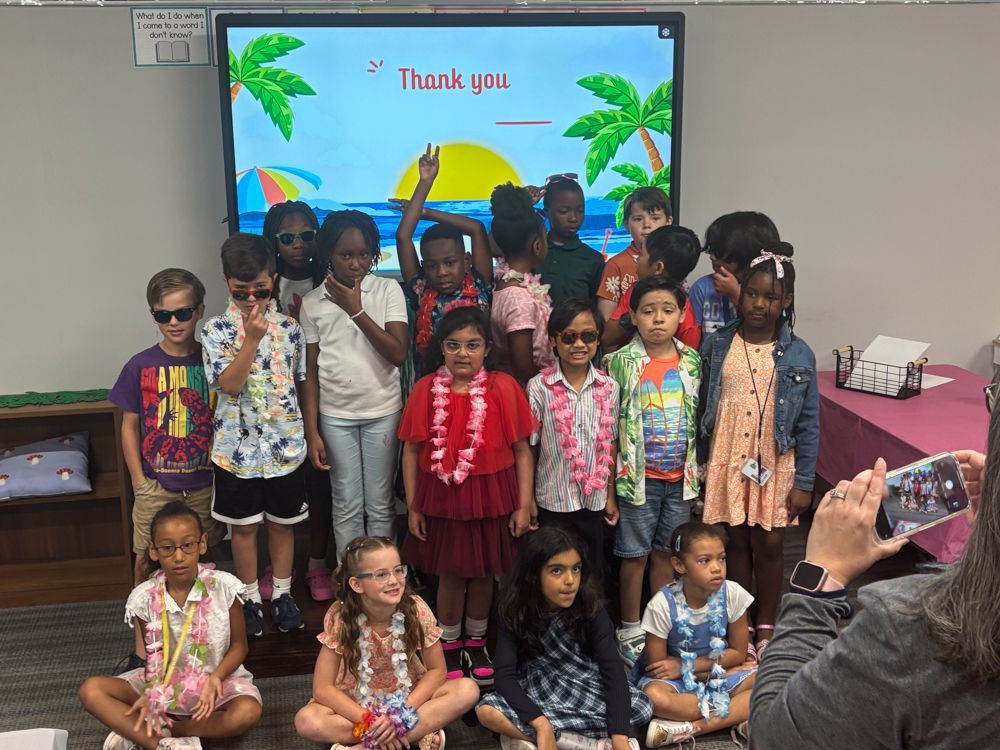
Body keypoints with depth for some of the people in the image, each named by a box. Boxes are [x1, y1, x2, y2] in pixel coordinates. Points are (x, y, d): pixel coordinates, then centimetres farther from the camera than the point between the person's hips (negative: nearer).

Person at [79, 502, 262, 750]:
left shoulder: (223, 587, -17)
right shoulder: (144, 598, -11)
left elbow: (238, 645, -7)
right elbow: (153, 656, -2)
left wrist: (215, 678, -25)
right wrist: (152, 695, -22)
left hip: (216, 678, -1)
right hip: (165, 684, 2)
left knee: (248, 713, -34)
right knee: (91, 690, -17)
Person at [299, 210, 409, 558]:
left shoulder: (388, 290, -4)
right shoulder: (312, 303, -1)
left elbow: (398, 354, -13)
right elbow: (311, 372, 2)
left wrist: (356, 311, -18)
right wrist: (312, 433, -1)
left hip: (382, 411, 0)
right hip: (335, 415, 1)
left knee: (380, 505, 8)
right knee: (347, 506, 8)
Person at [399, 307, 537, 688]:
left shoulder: (504, 387, -7)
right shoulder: (426, 389, -4)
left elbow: (522, 449, -4)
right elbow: (411, 451, 0)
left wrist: (524, 504, -6)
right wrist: (413, 506, 0)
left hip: (491, 496, 0)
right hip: (442, 497, 0)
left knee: (483, 572, 15)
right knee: (450, 575, 11)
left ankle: (476, 643, 37)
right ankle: (449, 648, 33)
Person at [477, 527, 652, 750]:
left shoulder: (590, 607, -18)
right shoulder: (514, 611, -18)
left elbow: (612, 669, -25)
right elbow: (505, 675, -24)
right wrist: (541, 725, -38)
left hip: (585, 686, 1)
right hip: (538, 690, -1)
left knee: (642, 708, -26)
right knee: (487, 711, -30)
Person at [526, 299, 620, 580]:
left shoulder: (609, 387, -2)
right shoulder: (539, 387, -11)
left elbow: (610, 445, 5)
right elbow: (528, 447, -5)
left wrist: (611, 496, 7)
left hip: (595, 500, 3)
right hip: (553, 501, -2)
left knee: (594, 573, 15)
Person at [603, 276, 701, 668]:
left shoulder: (693, 361, 3)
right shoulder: (619, 363, -8)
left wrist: (698, 470, 9)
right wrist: (612, 476, -6)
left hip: (680, 476, 3)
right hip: (638, 476, -3)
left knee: (665, 552, 15)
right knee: (635, 555, 7)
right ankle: (630, 631, 22)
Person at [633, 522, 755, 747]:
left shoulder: (733, 594, -14)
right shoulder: (662, 605, -21)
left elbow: (738, 653, -4)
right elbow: (657, 666, -13)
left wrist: (683, 666, -13)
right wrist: (714, 664, -15)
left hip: (720, 675, 3)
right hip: (677, 681, -3)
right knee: (655, 696, -36)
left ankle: (688, 729, -26)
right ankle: (737, 717, -21)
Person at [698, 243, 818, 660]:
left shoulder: (799, 355, -5)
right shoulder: (716, 346, -3)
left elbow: (809, 424, -2)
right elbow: (702, 408, 2)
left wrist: (804, 482, -5)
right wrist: (698, 465, 2)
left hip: (776, 466, 0)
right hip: (727, 462, 1)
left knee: (769, 544, 9)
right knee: (736, 542, 11)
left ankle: (766, 626, 27)